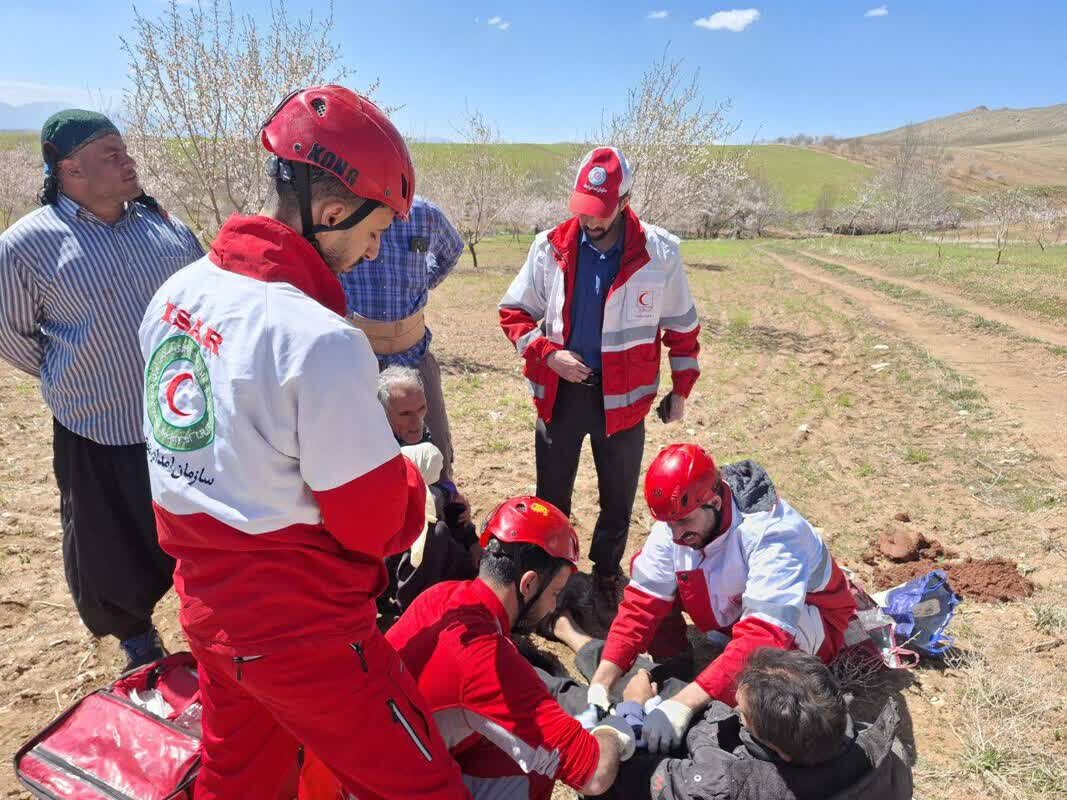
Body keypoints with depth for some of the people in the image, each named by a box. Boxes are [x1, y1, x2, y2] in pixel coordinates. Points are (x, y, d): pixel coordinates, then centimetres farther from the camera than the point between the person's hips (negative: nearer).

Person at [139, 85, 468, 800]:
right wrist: (413, 473, 1)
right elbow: (379, 526, -19)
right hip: (301, 633, -8)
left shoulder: (178, 292, 0)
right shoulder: (322, 339, -26)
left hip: (207, 604, 8)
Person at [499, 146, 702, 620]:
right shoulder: (550, 247, -7)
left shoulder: (659, 253, -9)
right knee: (551, 496, 15)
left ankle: (606, 576, 37)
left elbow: (682, 327, 3)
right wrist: (547, 353, -15)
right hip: (561, 390, 1)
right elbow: (514, 312, 1)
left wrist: (681, 389, 5)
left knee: (619, 499, 14)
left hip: (622, 396, -1)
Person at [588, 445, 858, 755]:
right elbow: (641, 604, -18)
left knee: (764, 647, -38)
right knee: (652, 581, -12)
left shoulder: (773, 532, -37)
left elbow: (765, 634, -44)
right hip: (733, 609, 5)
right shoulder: (676, 520, -20)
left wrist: (684, 703, -50)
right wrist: (599, 685, -26)